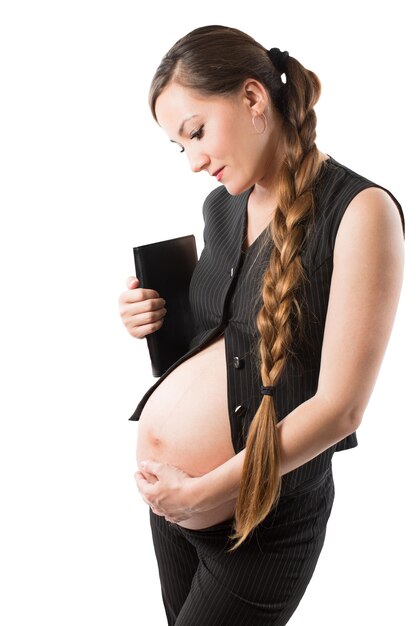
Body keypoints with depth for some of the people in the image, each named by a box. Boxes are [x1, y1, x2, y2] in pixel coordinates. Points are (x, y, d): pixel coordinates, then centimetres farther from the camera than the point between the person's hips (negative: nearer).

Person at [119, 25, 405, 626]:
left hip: (261, 513, -6)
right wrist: (156, 319, -2)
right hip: (168, 491, 7)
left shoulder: (360, 210, -15)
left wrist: (206, 492, -16)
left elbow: (340, 406, -18)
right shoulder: (221, 204, 6)